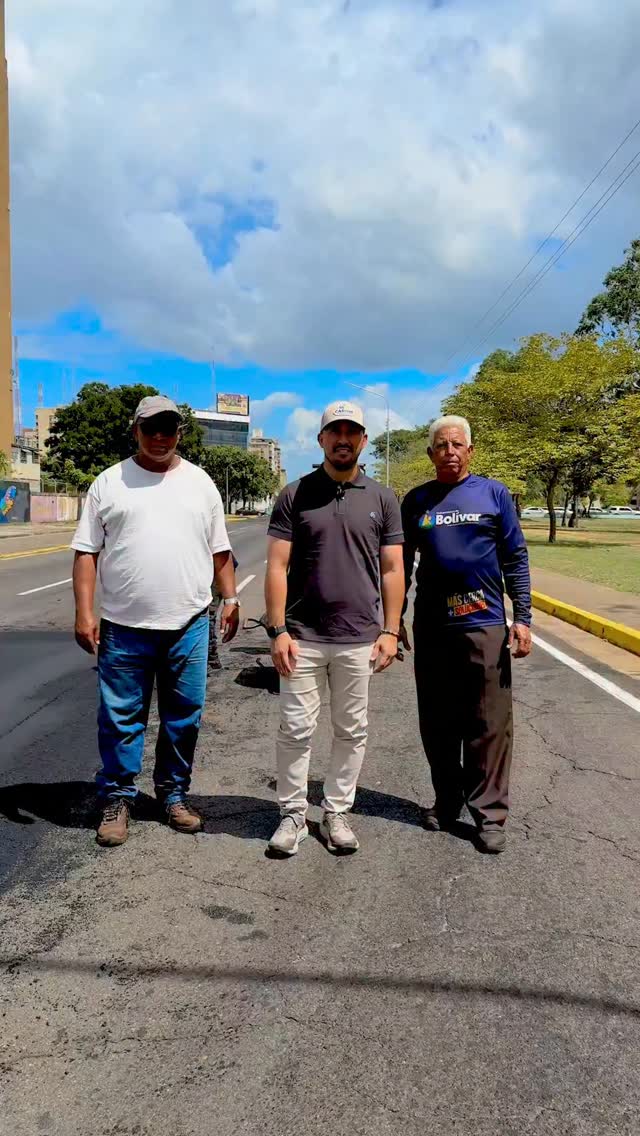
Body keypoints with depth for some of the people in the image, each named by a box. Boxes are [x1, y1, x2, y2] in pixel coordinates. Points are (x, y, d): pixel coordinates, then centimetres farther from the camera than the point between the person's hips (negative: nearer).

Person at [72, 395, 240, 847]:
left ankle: (174, 794, 27)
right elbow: (87, 551, 1)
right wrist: (84, 611, -7)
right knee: (121, 719, 6)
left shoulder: (200, 482, 9)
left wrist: (231, 597, 5)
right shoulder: (110, 482, 4)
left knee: (184, 718, 10)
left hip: (189, 624, 2)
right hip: (124, 626, -1)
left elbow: (220, 550, 13)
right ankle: (118, 800, 21)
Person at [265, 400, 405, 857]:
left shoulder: (382, 499, 6)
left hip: (360, 640, 2)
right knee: (296, 729, 5)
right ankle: (293, 814, 20)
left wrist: (390, 631, -1)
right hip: (302, 637, -1)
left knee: (352, 731, 10)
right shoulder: (295, 495, 1)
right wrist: (278, 630, -8)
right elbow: (277, 567, -1)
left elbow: (392, 570, 6)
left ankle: (337, 813, 25)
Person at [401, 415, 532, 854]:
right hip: (431, 629, 3)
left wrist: (523, 618, -4)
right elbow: (402, 565, 13)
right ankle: (447, 802, 25)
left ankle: (490, 813, 12)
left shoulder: (494, 493, 3)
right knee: (438, 726, 11)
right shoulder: (416, 501, 8)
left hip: (485, 627, -2)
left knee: (490, 726, 2)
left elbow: (516, 559, 2)